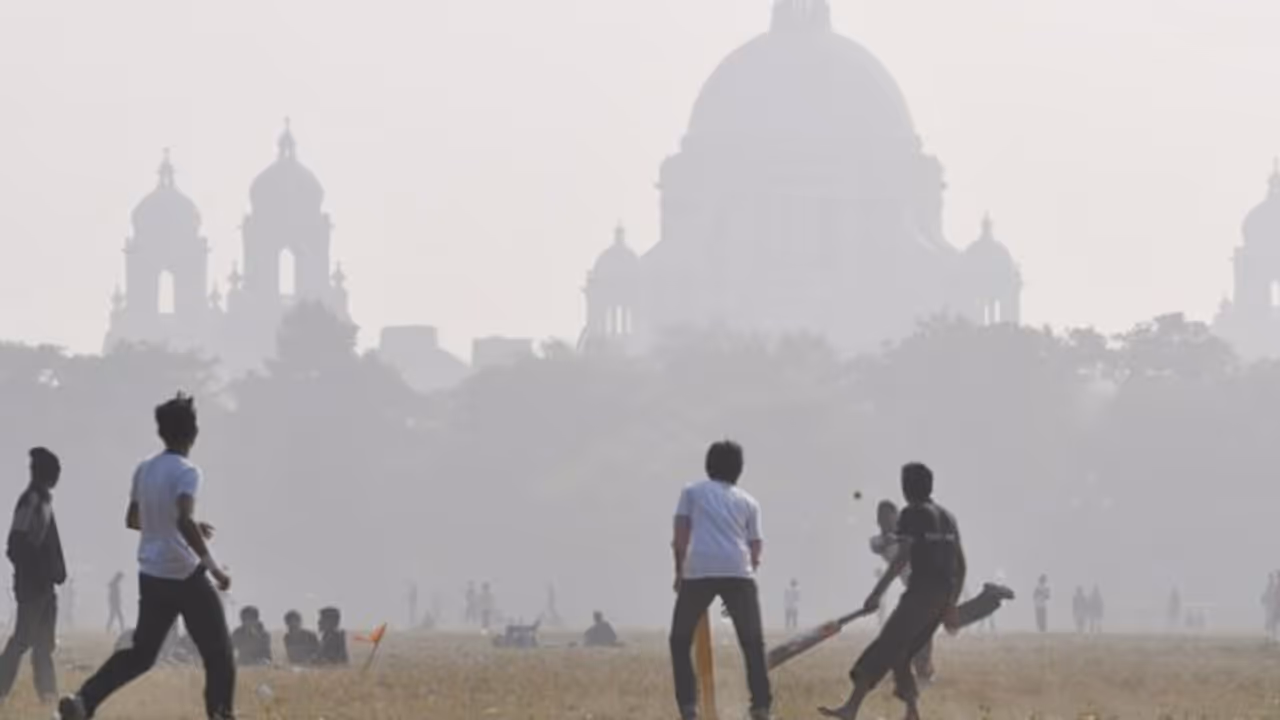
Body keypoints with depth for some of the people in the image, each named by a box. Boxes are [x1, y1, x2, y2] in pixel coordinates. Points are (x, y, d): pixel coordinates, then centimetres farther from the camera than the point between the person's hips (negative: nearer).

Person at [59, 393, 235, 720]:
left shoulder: (144, 470, 9)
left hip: (151, 576, 7)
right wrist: (213, 566, -26)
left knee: (141, 653, 12)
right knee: (218, 653, 6)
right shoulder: (186, 472, -14)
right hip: (185, 576, -7)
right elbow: (184, 520, -29)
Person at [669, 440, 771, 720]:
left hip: (698, 571, -1)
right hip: (738, 571, 1)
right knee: (753, 643, 11)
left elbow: (680, 539, 6)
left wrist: (679, 573, 17)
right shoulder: (749, 502, 20)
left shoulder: (692, 492, 16)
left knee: (680, 641, 11)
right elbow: (755, 551, 15)